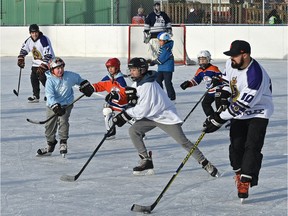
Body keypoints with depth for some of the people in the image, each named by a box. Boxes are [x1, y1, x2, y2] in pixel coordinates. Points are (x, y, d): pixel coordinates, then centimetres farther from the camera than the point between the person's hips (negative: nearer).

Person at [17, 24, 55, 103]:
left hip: (47, 62, -7)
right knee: (33, 78, 0)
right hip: (36, 63, 7)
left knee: (42, 78, -18)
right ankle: (36, 96, 11)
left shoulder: (44, 40, -25)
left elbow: (48, 55, -28)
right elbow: (24, 49, 15)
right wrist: (21, 59, 2)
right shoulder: (29, 40, -3)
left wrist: (43, 66, -31)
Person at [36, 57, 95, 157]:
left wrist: (86, 86, 14)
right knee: (50, 125, 5)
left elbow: (79, 79, 15)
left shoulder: (70, 76, -8)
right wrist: (56, 107, -35)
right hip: (52, 105, 0)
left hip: (66, 104, 0)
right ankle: (50, 146, 21)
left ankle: (63, 143, -7)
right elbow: (50, 96, -25)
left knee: (63, 121, -19)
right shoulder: (50, 81, -15)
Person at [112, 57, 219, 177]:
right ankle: (146, 162, -2)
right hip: (151, 116, 9)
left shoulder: (148, 85, -26)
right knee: (133, 130, -8)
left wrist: (125, 116, -20)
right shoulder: (137, 83, 2)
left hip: (166, 116, -9)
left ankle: (205, 164, 0)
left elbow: (142, 110, -27)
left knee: (183, 141, -11)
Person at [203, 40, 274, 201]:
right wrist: (224, 96, -2)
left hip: (258, 112, -7)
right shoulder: (232, 63, -9)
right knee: (236, 145, 3)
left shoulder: (255, 75, -33)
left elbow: (242, 105, -32)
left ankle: (245, 181, -13)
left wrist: (219, 119, -29)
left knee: (252, 147, -14)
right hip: (239, 113, 7)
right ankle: (239, 173, 20)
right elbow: (226, 78, 16)